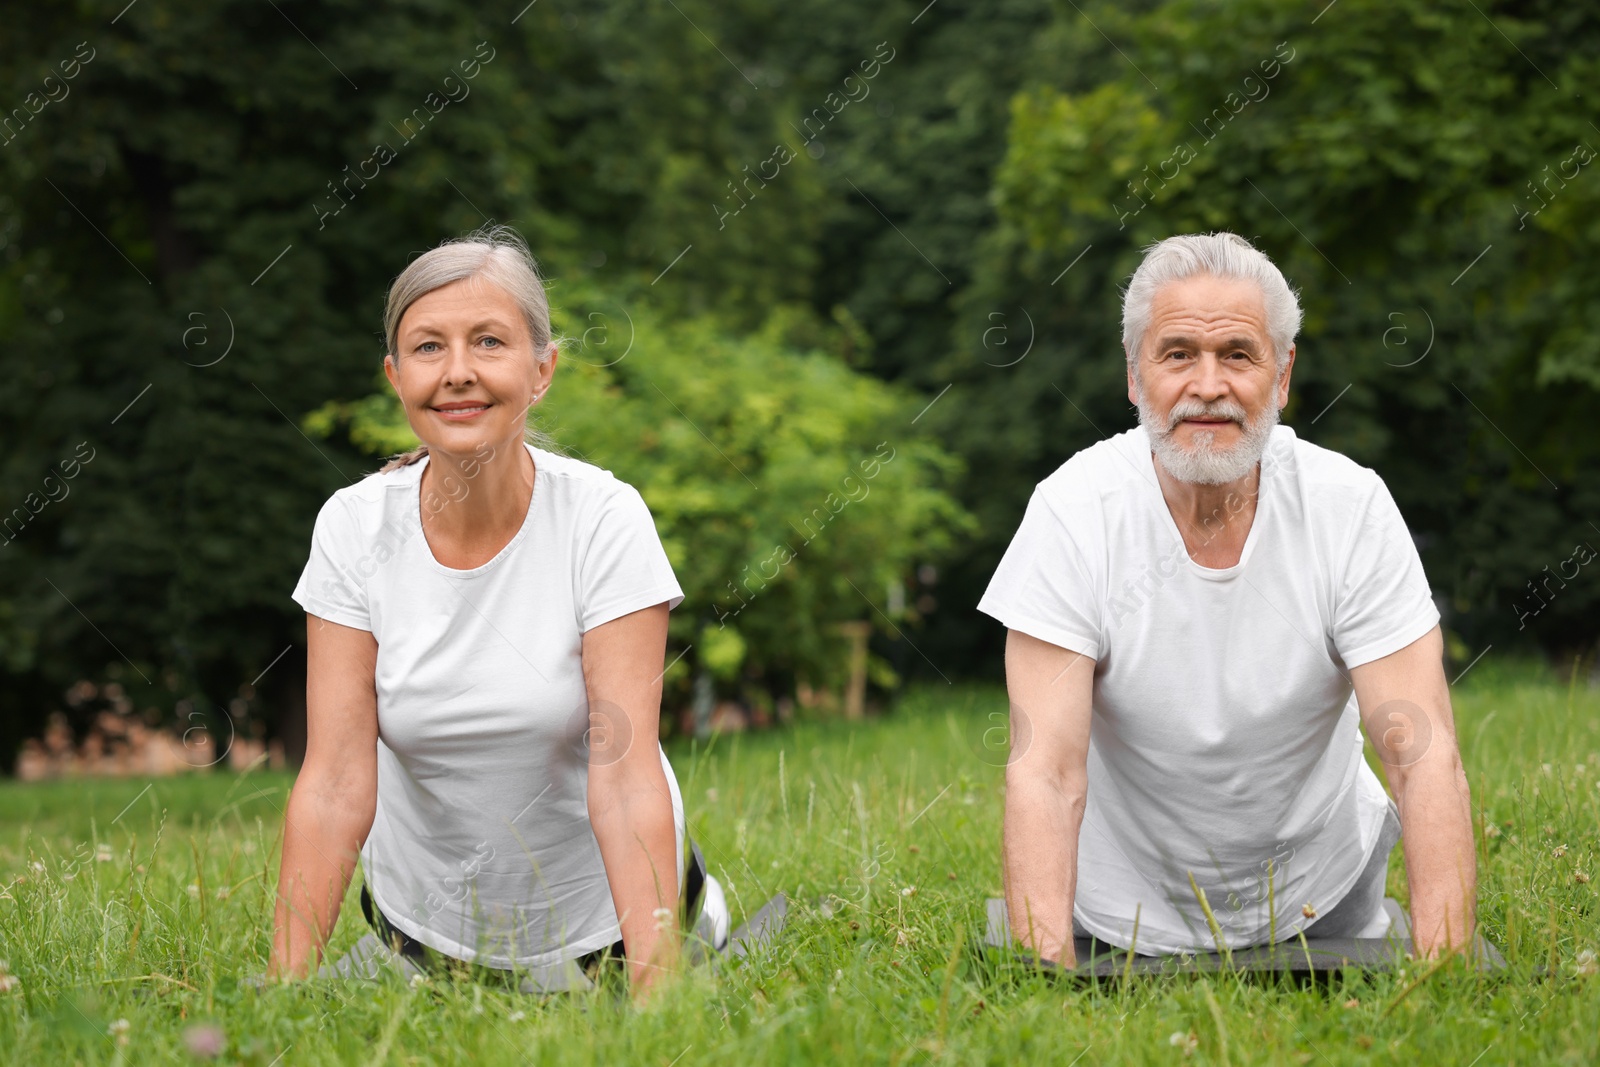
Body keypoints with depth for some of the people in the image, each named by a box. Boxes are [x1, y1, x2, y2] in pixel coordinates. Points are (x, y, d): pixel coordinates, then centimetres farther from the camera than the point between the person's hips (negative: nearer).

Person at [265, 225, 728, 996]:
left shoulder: (603, 519, -22)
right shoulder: (353, 528, -16)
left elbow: (624, 780, -27)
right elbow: (334, 785, -18)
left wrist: (655, 986, -36)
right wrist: (283, 986, -26)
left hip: (598, 908, -2)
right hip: (426, 915, 2)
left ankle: (697, 921, 38)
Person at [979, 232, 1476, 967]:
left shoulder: (1351, 508, -17)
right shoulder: (1073, 512, -20)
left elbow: (1424, 758, -21)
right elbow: (1044, 775, -25)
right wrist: (1050, 975, -39)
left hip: (1320, 900, 1)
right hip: (1123, 916, -1)